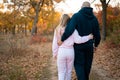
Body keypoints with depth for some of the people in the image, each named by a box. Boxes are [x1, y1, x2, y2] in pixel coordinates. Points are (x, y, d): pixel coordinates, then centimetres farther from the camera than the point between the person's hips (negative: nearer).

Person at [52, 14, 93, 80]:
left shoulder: (57, 29, 0)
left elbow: (55, 43, 1)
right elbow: (78, 40, -10)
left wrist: (55, 53, 11)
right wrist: (88, 37, 1)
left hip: (61, 51, 0)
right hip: (70, 51, 0)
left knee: (61, 72, 9)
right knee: (68, 71, 15)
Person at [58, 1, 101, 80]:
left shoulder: (76, 16, -11)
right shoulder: (94, 18, 1)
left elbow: (69, 29, -26)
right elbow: (97, 35, 4)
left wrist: (62, 40, -17)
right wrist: (96, 45, 20)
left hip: (79, 45, -4)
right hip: (89, 45, 4)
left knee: (79, 65, 3)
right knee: (87, 64, 17)